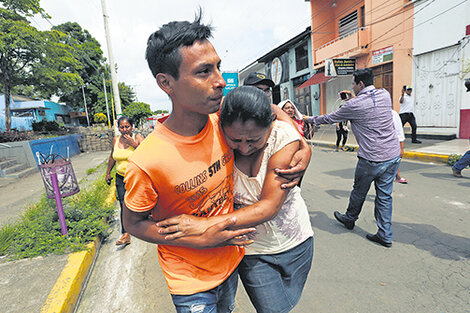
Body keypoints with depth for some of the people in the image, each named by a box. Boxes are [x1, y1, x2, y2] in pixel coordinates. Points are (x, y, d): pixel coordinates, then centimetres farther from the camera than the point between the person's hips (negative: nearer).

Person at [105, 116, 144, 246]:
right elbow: (112, 157, 17)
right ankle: (126, 234, 2)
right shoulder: (116, 140, 3)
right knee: (124, 205, -2)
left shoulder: (138, 138, -9)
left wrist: (134, 144, -28)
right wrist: (108, 173, 21)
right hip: (121, 177, 3)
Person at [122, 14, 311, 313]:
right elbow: (134, 223, -14)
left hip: (231, 259, 5)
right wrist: (202, 240, -24)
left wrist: (304, 146, -14)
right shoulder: (147, 164, -31)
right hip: (192, 281, -5)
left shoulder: (223, 116, -18)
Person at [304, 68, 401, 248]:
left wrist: (310, 119, 14)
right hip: (393, 155, 6)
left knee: (359, 192, 16)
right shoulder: (385, 95, 4)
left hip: (371, 159, -6)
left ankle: (349, 219, 39)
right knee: (384, 196, 13)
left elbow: (330, 118, -1)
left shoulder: (354, 105, -13)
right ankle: (385, 236, 21)